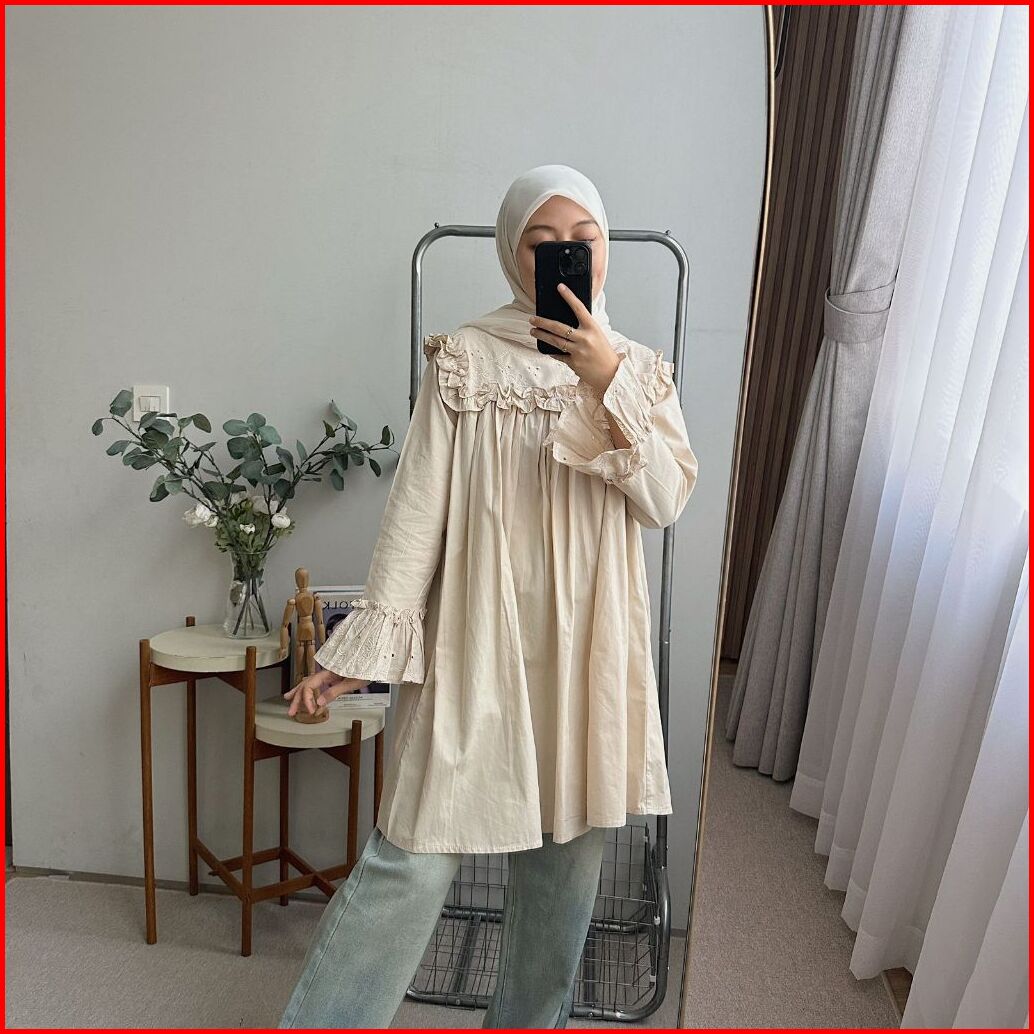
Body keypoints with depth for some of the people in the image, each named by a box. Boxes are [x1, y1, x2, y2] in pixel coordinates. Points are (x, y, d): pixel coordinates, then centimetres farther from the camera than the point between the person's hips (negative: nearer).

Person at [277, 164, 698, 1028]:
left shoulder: (640, 369, 8)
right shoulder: (466, 358, -3)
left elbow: (668, 501, -4)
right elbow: (417, 508, -7)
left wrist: (611, 384, -13)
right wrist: (367, 646, -11)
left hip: (587, 649, 4)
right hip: (477, 642, -3)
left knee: (569, 853, 15)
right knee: (414, 860, -4)